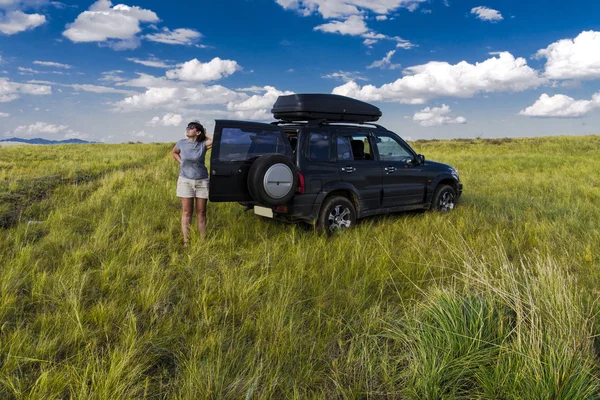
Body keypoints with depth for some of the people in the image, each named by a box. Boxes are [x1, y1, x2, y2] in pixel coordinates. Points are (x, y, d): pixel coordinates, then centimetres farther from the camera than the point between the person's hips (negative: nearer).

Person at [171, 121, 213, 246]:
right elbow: (174, 152, 21)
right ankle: (186, 241, 8)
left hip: (202, 181, 0)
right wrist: (181, 162, 6)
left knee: (201, 212, 5)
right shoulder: (181, 143, 0)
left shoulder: (203, 144, -5)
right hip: (185, 180, 1)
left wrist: (206, 134, -8)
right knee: (187, 212, 3)